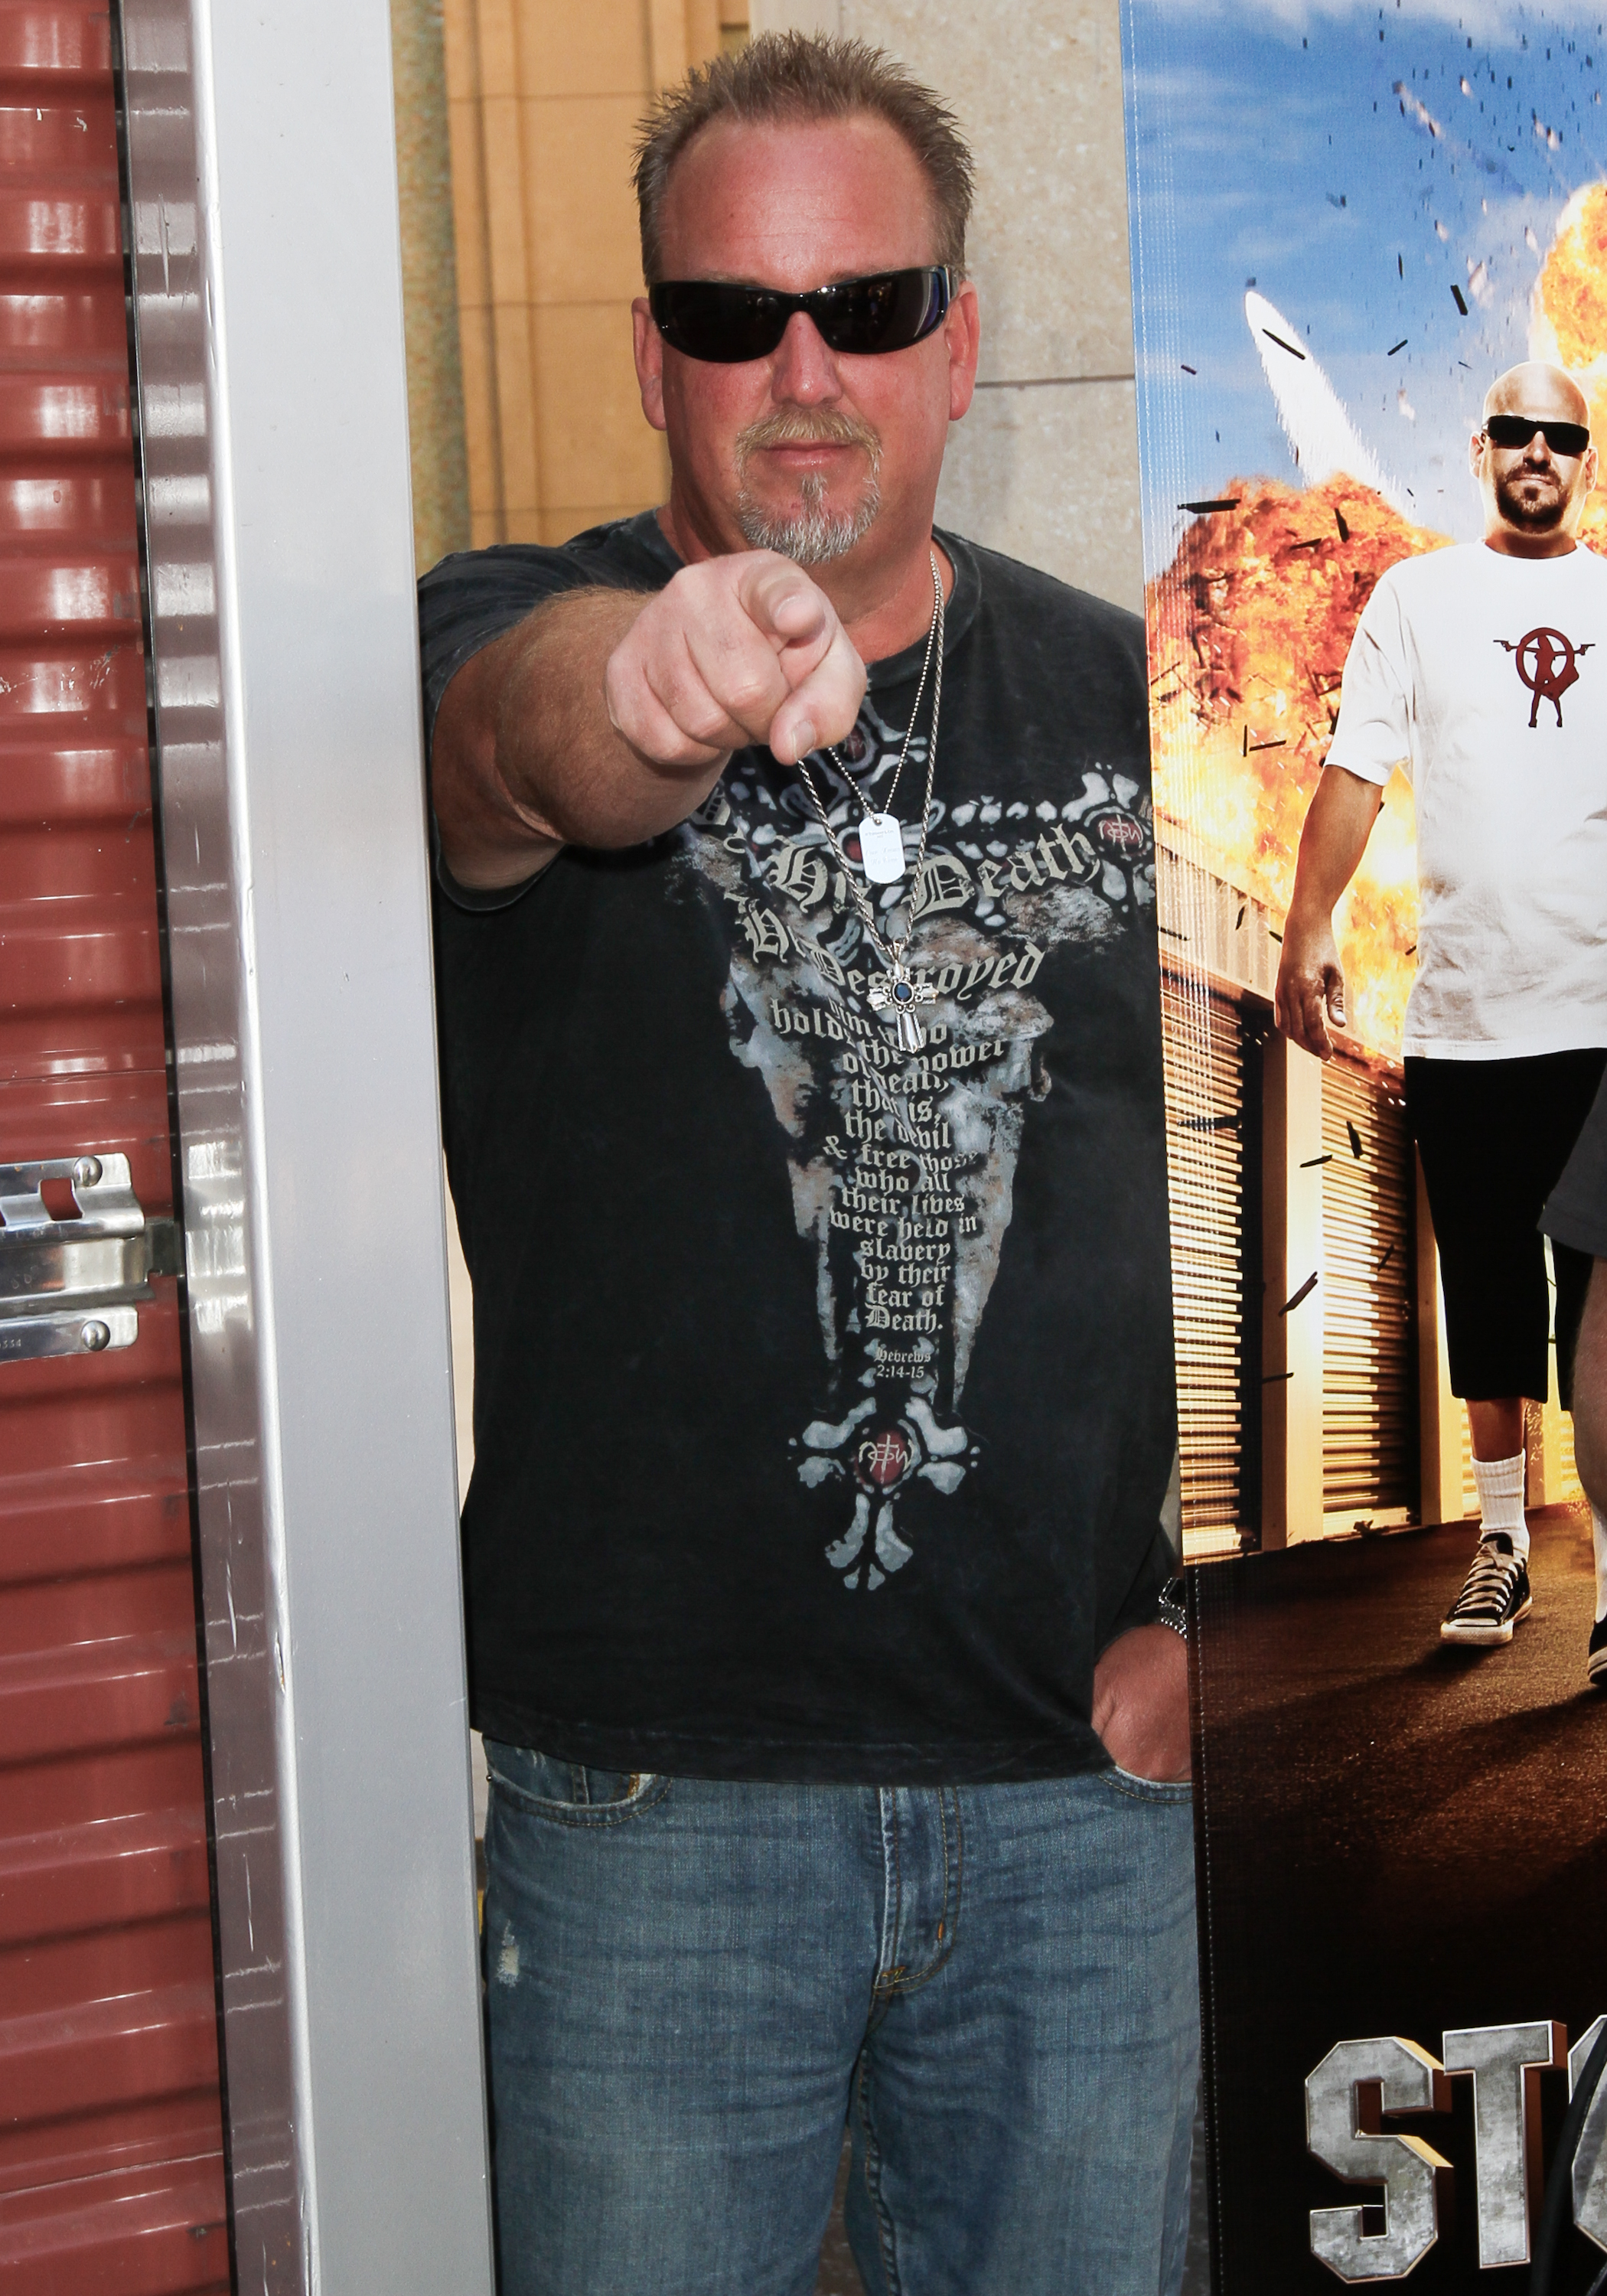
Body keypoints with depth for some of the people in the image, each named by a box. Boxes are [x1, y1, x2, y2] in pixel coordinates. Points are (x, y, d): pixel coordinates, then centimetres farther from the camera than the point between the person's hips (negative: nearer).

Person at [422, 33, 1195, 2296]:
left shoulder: (1130, 706, 6)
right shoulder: (512, 643, -4)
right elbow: (529, 741, -30)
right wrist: (653, 685, -54)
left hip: (1089, 1789, 3)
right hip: (648, 1794, -2)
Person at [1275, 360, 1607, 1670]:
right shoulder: (1419, 598, 10)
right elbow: (1356, 774, 6)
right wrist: (1310, 929, -2)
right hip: (1465, 1014, 1)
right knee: (1486, 1285, 9)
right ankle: (1501, 1539, 21)